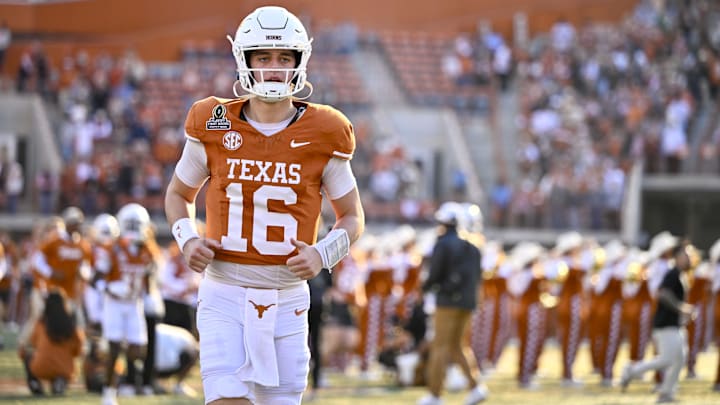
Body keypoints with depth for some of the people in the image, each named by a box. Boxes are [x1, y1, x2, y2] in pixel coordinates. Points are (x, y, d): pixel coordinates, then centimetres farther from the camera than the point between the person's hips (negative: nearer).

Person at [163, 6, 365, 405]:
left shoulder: (322, 136, -1)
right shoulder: (213, 127, -1)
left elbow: (352, 216, 10)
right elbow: (178, 193, 16)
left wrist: (322, 254, -10)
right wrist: (187, 240, -4)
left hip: (287, 298, 1)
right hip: (224, 296, -1)